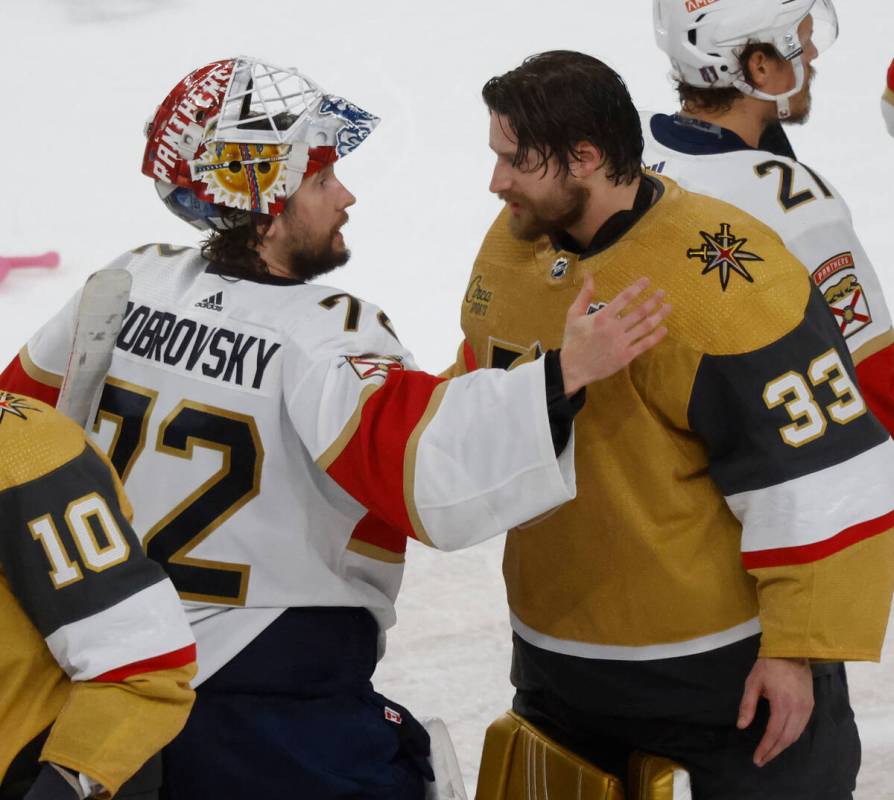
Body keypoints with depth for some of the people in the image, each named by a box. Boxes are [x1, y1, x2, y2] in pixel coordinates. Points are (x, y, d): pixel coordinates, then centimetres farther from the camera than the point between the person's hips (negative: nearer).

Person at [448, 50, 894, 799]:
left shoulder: (718, 282, -24)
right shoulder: (511, 243, -2)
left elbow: (825, 480, -22)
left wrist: (799, 646, -21)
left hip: (735, 669, -6)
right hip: (557, 650, 7)